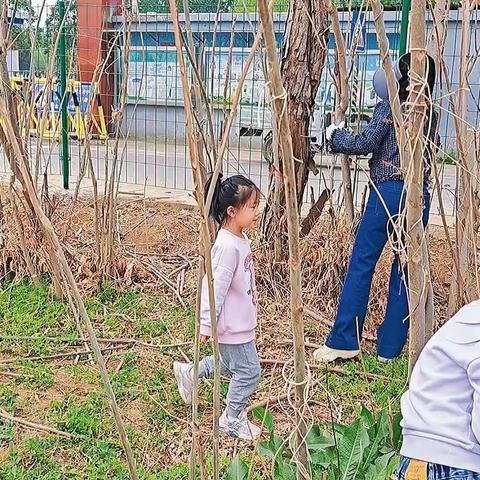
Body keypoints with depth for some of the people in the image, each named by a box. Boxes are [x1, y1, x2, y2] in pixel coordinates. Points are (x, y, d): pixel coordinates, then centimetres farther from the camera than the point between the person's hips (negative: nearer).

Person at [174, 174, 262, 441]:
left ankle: (189, 373, 42)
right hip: (232, 326, -10)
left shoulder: (240, 239, 4)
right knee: (248, 371, 2)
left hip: (242, 321, 10)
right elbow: (215, 287, -25)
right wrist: (206, 325, -20)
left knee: (230, 363, 25)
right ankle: (232, 419, 21)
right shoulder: (227, 246, -27)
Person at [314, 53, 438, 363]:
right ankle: (391, 346, 14)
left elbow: (364, 144, -11)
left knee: (362, 263, 0)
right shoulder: (431, 115, 12)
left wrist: (335, 134, 7)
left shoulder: (390, 108, -4)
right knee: (405, 269, 8)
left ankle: (344, 341, 0)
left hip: (388, 193, -5)